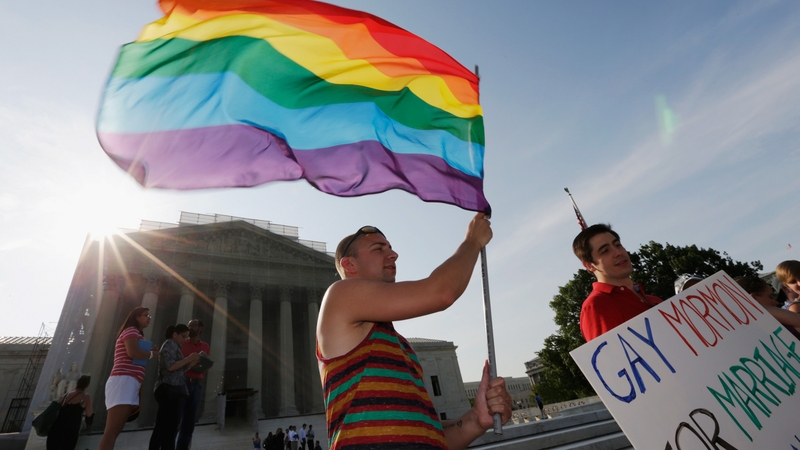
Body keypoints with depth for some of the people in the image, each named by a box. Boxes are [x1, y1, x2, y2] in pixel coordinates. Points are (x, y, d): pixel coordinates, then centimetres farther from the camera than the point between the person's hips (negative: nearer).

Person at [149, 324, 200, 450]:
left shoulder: (172, 346, 25)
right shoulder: (171, 344, -7)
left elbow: (179, 370, 22)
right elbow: (170, 366, -18)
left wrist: (193, 362, 9)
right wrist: (188, 358, -14)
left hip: (168, 389, 11)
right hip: (170, 389, -11)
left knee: (162, 427, 9)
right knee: (170, 427, -10)